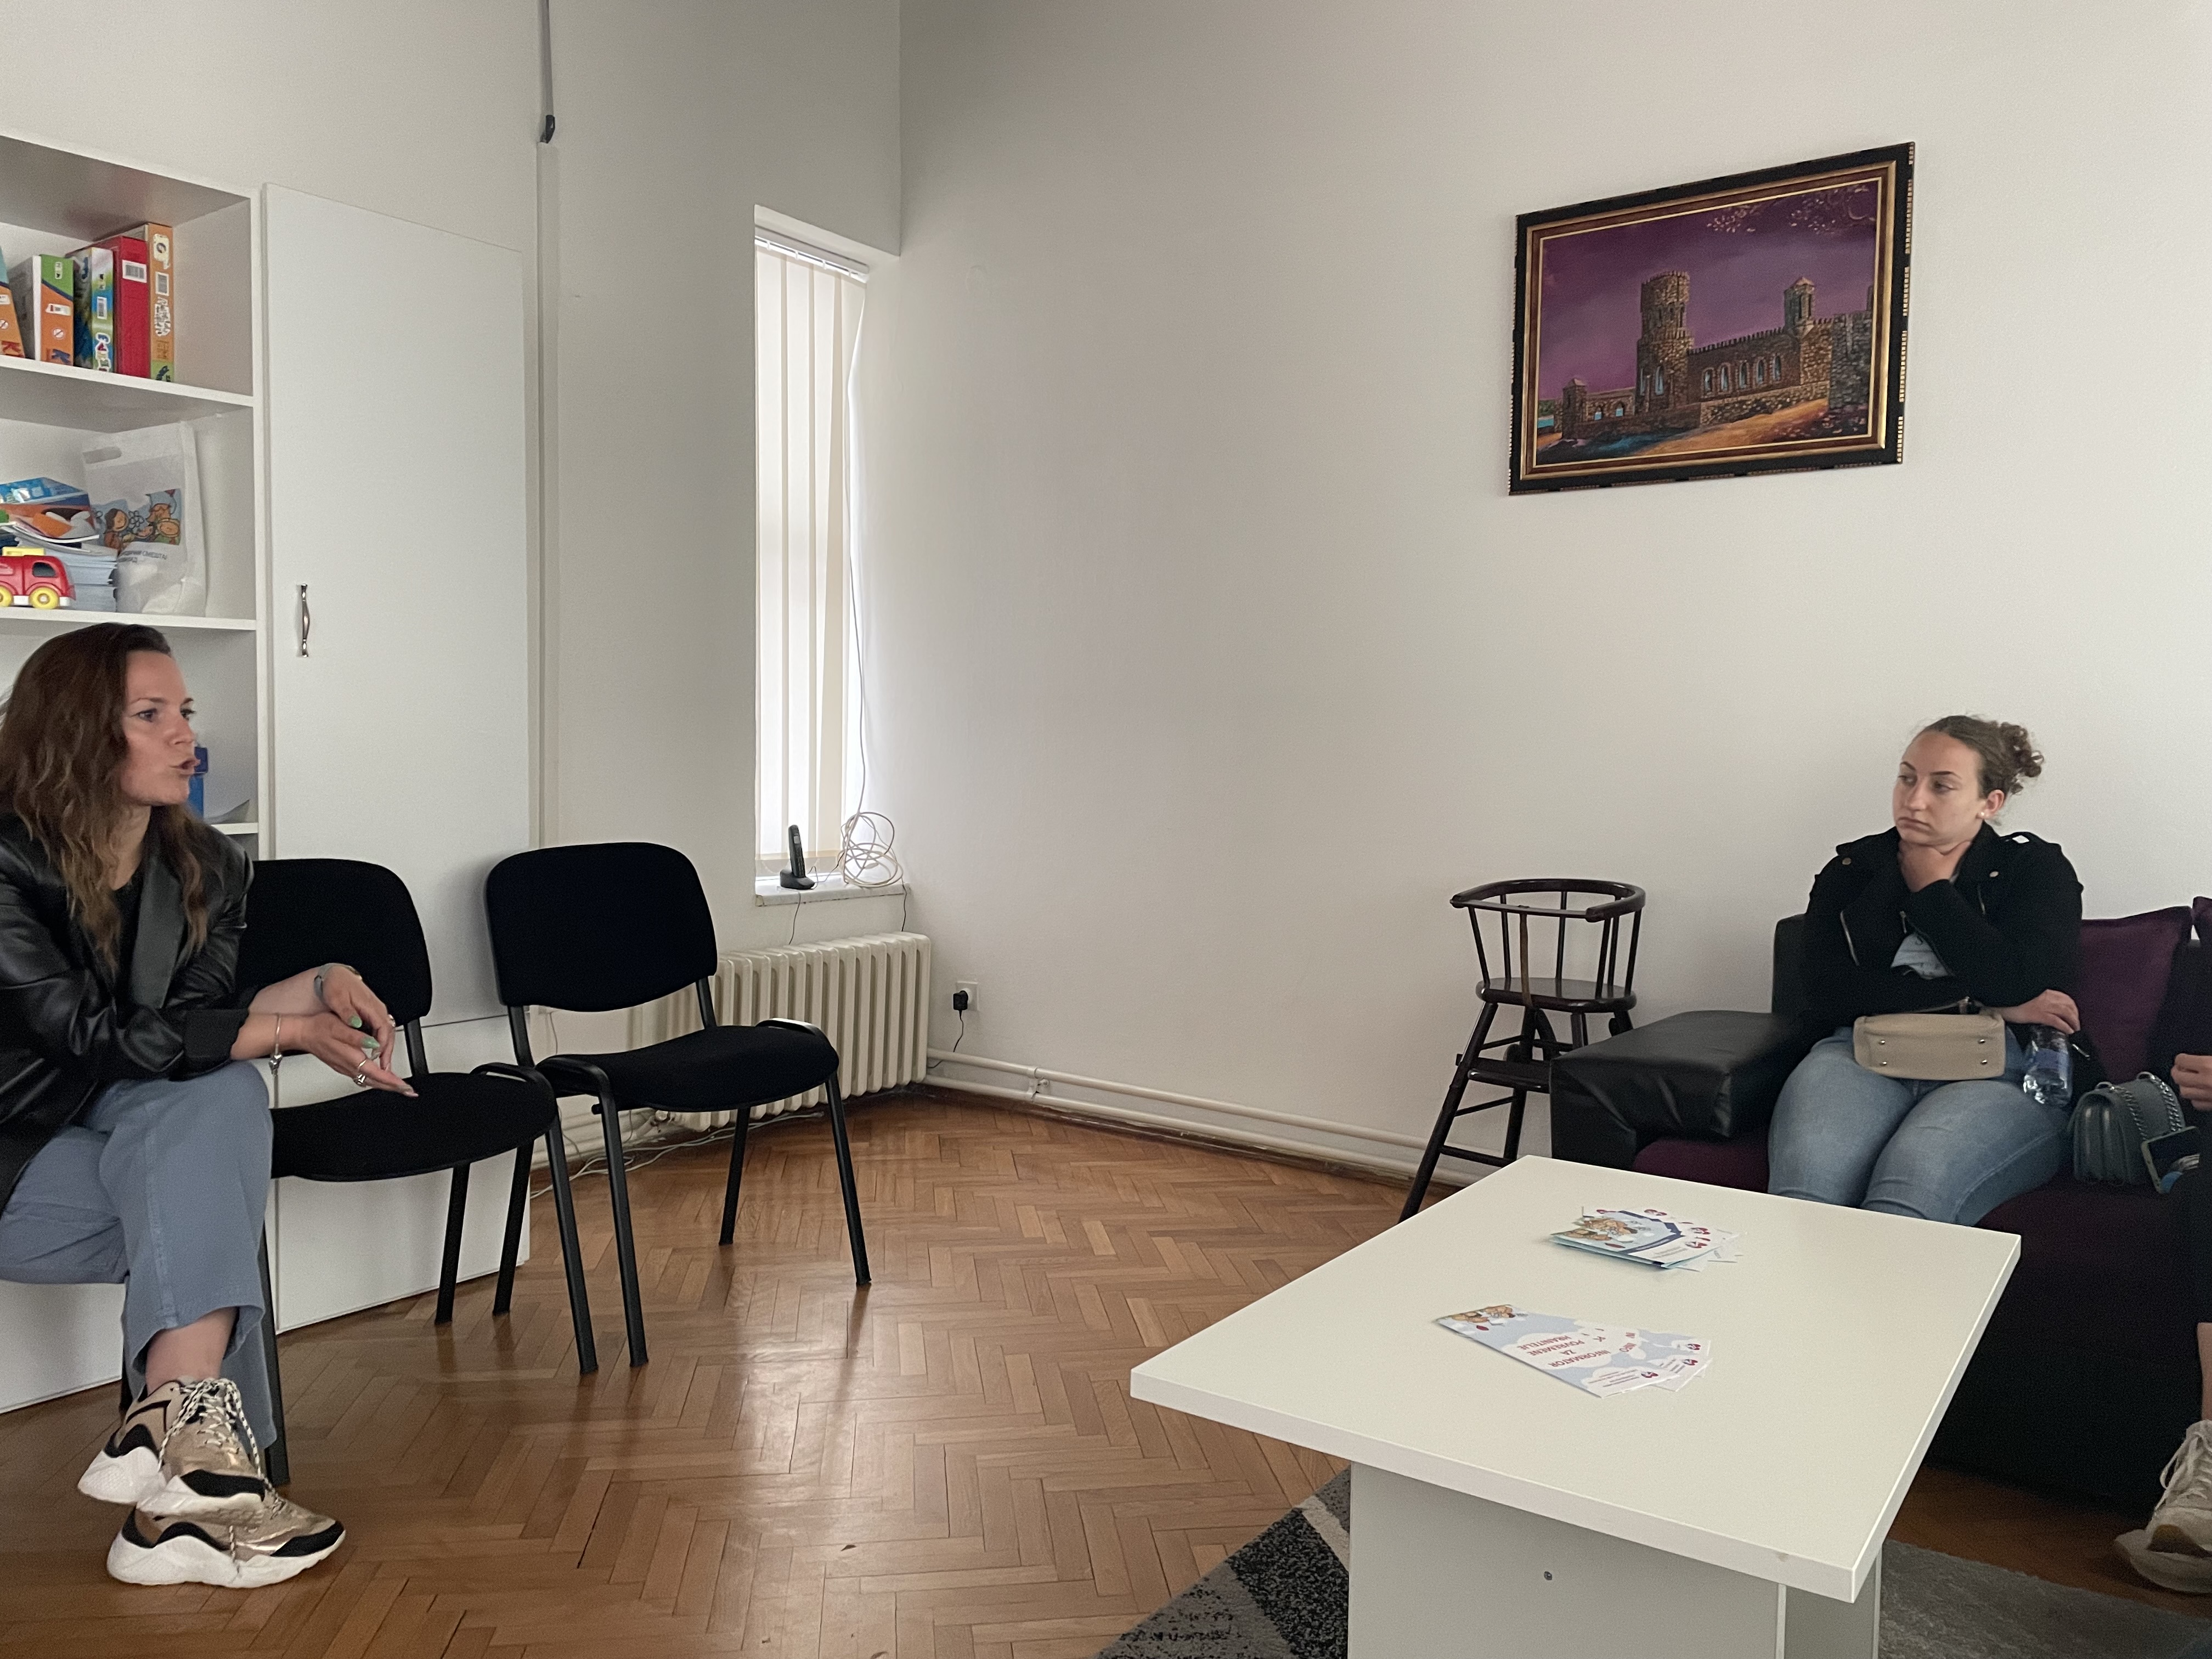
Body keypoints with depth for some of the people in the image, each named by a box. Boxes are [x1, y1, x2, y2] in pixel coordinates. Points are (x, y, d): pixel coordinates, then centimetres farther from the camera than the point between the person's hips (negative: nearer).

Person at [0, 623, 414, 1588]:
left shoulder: (205, 867, 2)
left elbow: (195, 1022, -4)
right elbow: (97, 1039, -23)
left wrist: (318, 989, -21)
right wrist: (288, 1030, -23)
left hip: (134, 1129, 5)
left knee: (222, 1098, -26)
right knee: (212, 1211, -26)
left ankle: (168, 1430, -32)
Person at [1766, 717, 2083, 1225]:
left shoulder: (2035, 868, 15)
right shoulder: (1851, 869, 19)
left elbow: (2017, 984, -6)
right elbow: (1826, 993, 2)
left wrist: (1930, 886, 6)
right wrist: (1980, 1000, -3)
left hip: (1996, 1072, -1)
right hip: (1865, 1059, 2)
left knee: (1913, 1184, -36)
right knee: (1805, 1184, -33)